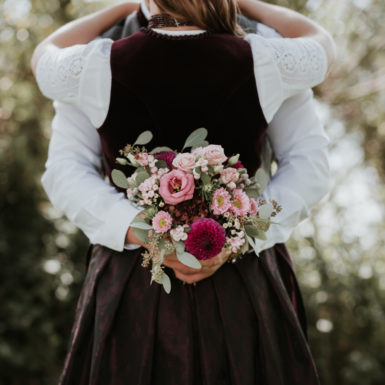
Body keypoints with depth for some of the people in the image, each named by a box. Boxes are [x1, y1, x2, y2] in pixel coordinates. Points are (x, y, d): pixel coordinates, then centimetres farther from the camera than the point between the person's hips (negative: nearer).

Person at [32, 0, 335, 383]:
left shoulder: (101, 65, -10)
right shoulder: (258, 63, -10)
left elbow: (44, 57, 15)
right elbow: (321, 43, 14)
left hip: (134, 295, 1)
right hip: (236, 300, 0)